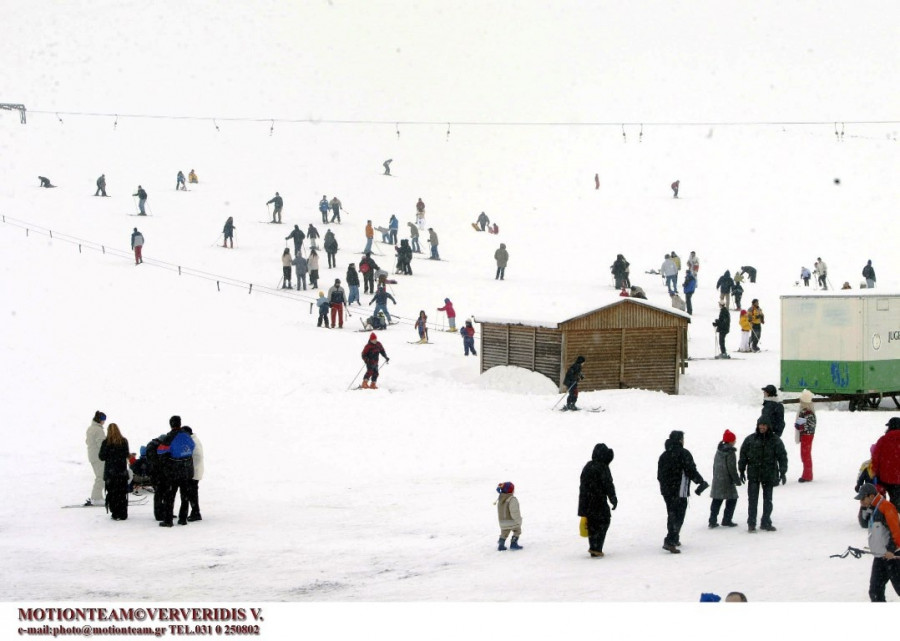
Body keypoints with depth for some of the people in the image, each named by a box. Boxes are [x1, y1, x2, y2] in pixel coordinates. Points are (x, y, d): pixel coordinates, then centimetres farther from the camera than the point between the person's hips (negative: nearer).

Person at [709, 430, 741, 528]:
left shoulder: (719, 451, 9)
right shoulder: (731, 453, -16)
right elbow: (732, 468, -16)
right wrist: (737, 480, -7)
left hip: (717, 480, 7)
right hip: (727, 481, -7)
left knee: (716, 501, 11)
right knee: (732, 499, 6)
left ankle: (712, 521, 8)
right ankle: (727, 520, 4)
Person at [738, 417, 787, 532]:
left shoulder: (775, 440, 0)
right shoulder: (750, 439, 1)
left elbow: (782, 456, 2)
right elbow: (743, 455, 5)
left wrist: (783, 472, -4)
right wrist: (742, 471, 2)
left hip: (769, 474, 1)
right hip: (753, 474, -1)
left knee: (768, 500, 9)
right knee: (752, 499, -3)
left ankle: (766, 522, 19)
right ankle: (751, 523, 3)